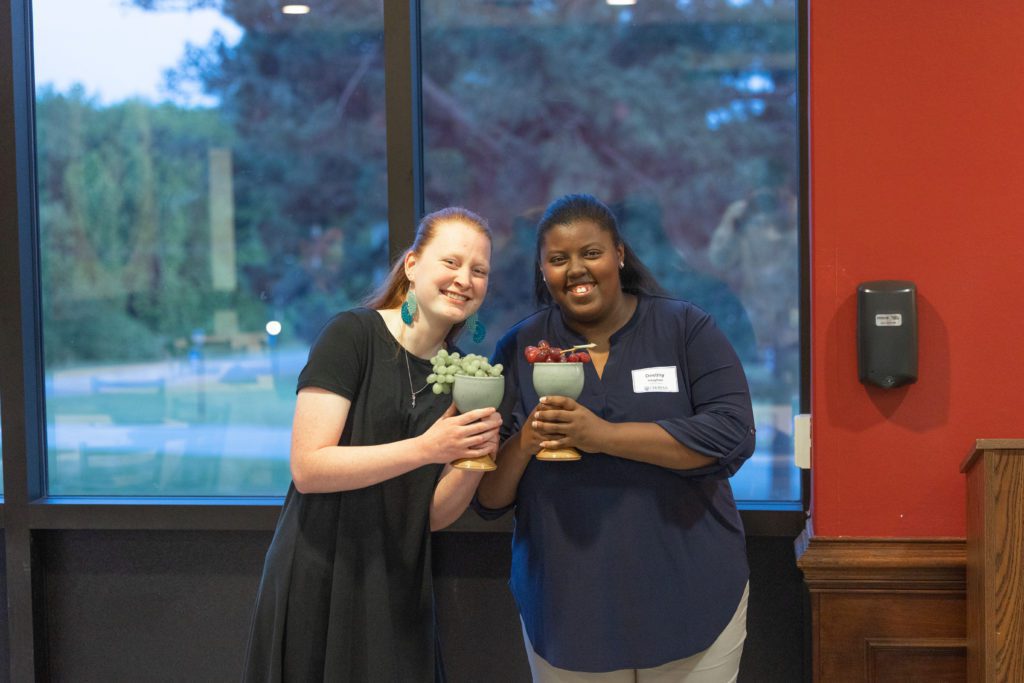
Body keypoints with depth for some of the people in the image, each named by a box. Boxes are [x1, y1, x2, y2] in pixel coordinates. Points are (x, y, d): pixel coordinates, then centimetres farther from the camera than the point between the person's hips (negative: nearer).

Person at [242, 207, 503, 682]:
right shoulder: (353, 335, -10)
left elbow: (435, 515, 4)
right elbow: (308, 467, -18)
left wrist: (474, 457, -14)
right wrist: (426, 448, -24)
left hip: (397, 595, 5)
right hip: (319, 585, -5)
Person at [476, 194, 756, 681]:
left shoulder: (686, 329, -2)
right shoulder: (520, 349, 3)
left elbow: (733, 435, -16)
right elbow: (487, 499, 4)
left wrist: (604, 435, -23)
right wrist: (523, 444, -18)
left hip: (689, 603, -1)